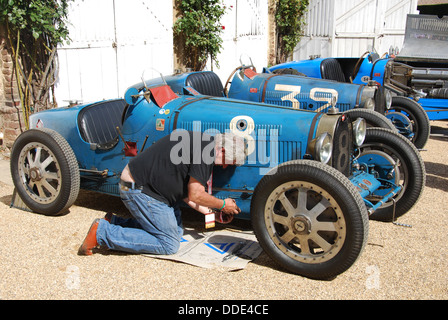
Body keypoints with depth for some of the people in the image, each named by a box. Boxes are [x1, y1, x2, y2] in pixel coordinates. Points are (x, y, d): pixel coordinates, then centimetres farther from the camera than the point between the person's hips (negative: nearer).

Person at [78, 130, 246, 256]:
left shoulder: (200, 142, 14)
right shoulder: (206, 149, -17)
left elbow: (183, 188, 16)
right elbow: (195, 195, -16)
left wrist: (206, 210, 13)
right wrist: (222, 205, 0)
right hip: (139, 190, -11)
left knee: (176, 231, 16)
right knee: (169, 244, -6)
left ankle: (115, 223, 15)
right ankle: (102, 232, -7)